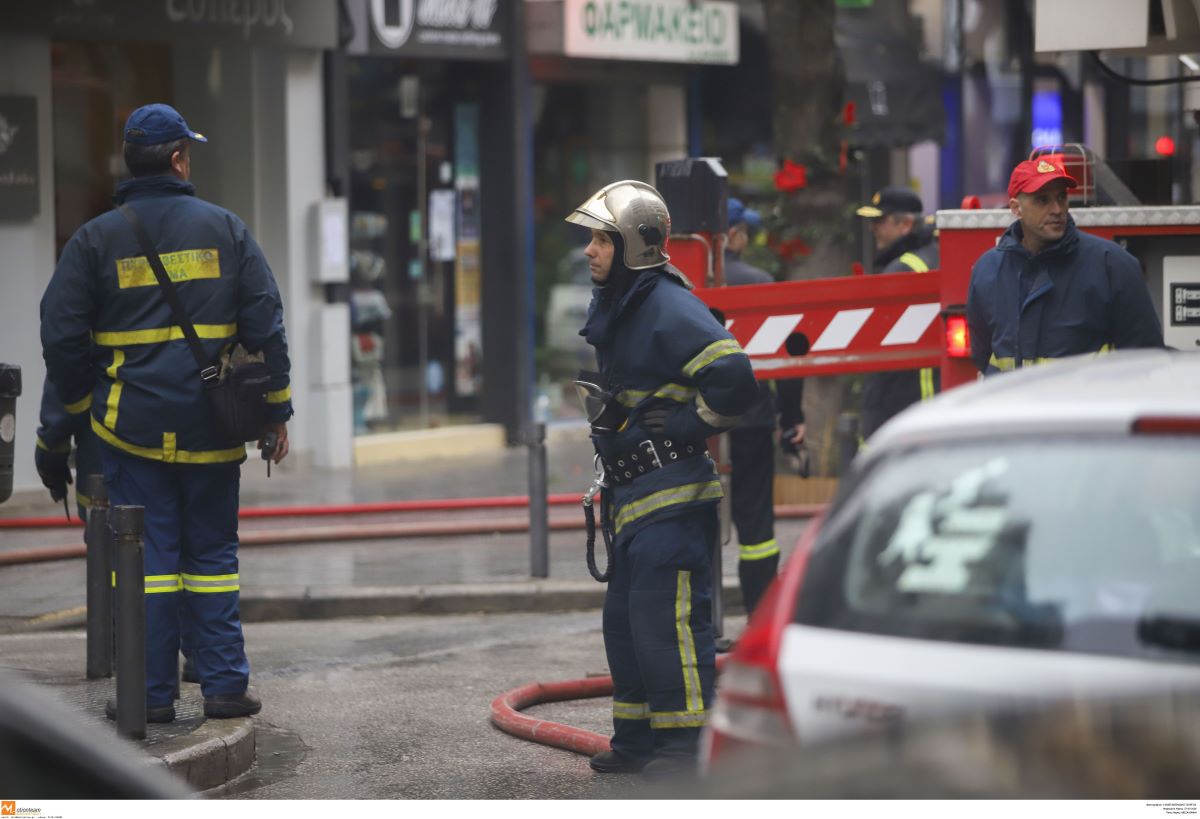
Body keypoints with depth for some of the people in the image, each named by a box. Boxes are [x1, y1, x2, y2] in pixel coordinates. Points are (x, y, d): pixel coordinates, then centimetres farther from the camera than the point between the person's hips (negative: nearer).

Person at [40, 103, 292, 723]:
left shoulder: (95, 239, 0)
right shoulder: (225, 229, 2)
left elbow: (61, 336, -1)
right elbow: (266, 324, 1)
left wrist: (83, 405, 13)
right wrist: (276, 411, 8)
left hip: (132, 426, -1)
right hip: (211, 429, 1)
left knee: (147, 554, 3)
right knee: (213, 552, 10)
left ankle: (151, 692, 2)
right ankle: (224, 685, 8)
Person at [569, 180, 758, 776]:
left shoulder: (669, 309, -16)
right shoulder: (612, 310, 15)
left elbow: (733, 377, -26)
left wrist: (687, 425, -16)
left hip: (673, 499, -10)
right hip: (634, 497, 10)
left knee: (667, 616, -10)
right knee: (626, 618, 14)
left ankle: (687, 742, -5)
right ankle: (638, 738, 22)